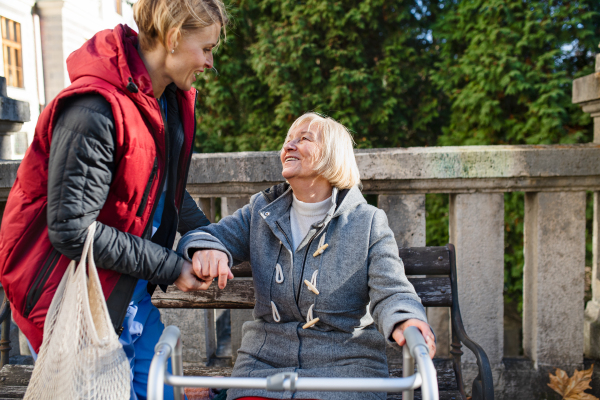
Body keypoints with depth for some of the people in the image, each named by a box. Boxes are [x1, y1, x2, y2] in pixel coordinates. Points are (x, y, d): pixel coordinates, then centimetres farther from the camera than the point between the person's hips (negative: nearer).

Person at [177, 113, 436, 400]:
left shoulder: (368, 222, 0)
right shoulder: (262, 211, 10)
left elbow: (391, 292, -5)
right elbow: (211, 235, 10)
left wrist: (403, 321, -28)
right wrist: (206, 248, -15)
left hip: (344, 364, -2)